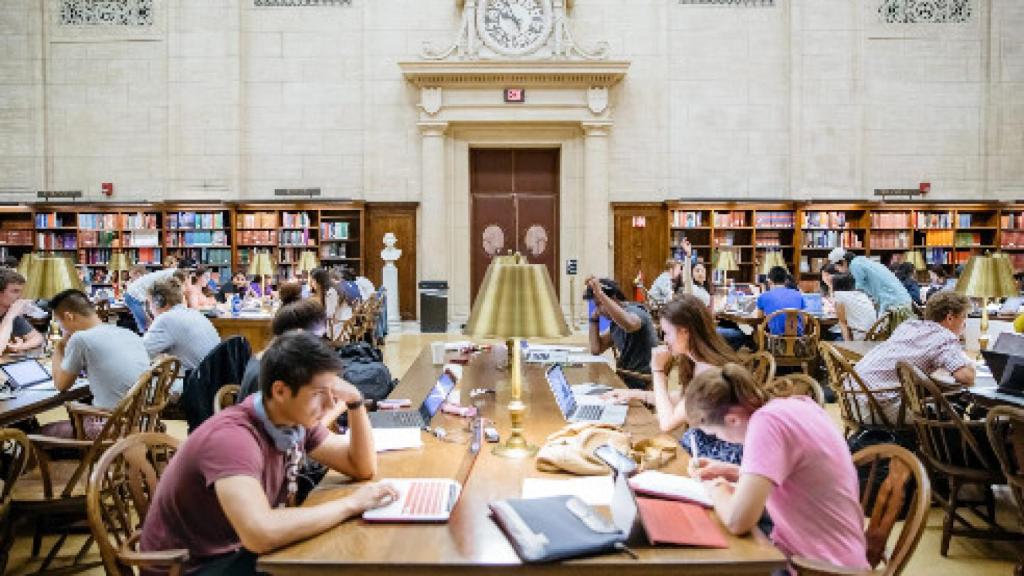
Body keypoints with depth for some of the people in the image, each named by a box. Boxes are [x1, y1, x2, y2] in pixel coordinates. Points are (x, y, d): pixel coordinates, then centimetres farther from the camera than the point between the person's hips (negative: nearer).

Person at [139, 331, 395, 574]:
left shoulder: (297, 420, -7)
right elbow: (261, 534, -44)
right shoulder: (232, 437, -31)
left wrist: (355, 402, -14)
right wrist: (351, 503, -32)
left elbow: (363, 468, 1)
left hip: (241, 549, 7)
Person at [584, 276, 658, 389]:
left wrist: (600, 294, -41)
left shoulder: (634, 312, -15)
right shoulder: (615, 323, 11)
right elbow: (596, 349, 12)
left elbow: (629, 325, -41)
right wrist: (594, 317, 5)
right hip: (627, 378, 8)